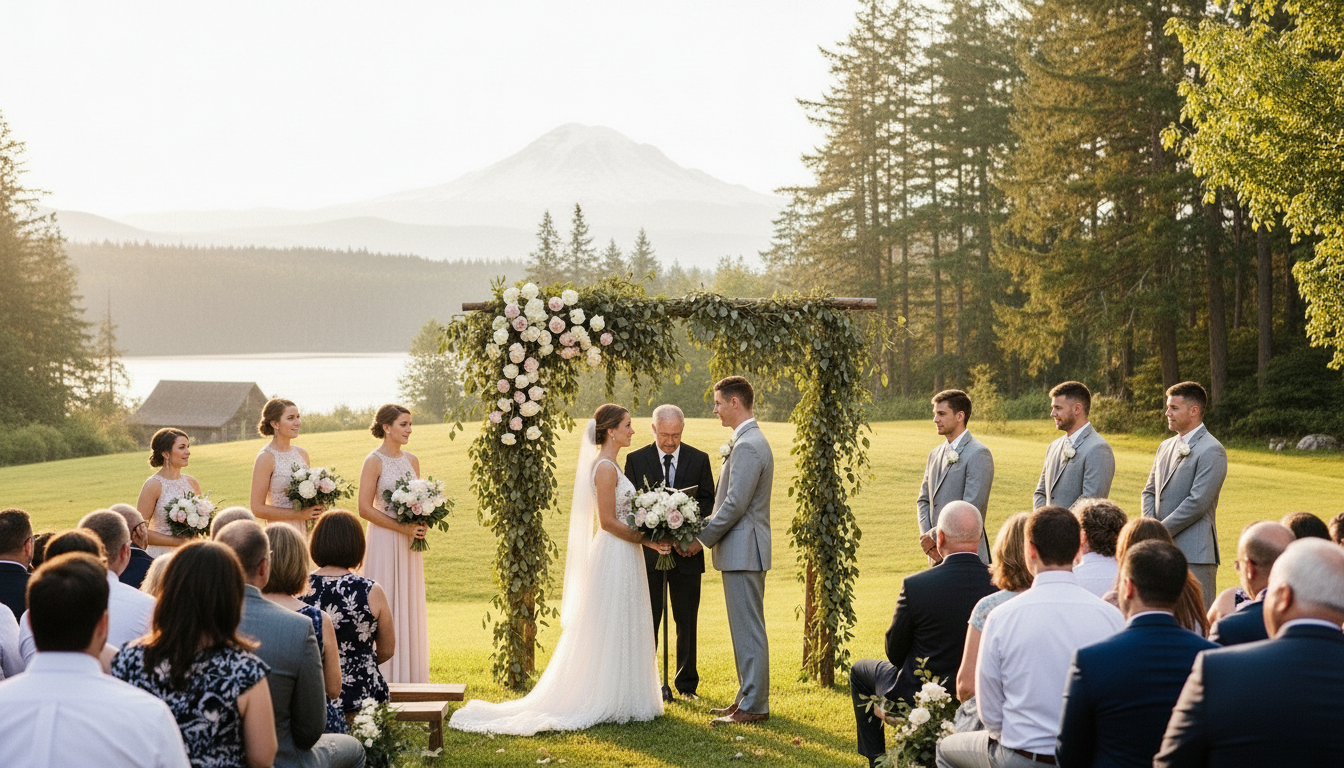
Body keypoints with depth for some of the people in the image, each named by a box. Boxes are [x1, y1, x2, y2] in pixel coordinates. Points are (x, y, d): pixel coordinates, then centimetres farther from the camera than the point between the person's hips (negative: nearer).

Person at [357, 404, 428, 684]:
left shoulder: (412, 460, 10)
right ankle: (383, 674, 1)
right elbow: (365, 508, -13)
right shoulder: (374, 461, -9)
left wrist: (422, 524, -2)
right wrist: (402, 527, -16)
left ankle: (408, 673, 16)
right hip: (384, 540, -6)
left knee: (409, 604, 9)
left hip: (409, 544, 7)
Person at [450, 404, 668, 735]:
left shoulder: (604, 465, 14)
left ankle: (612, 701, 18)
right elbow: (608, 521, -20)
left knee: (615, 630, 12)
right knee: (614, 629, -3)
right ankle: (610, 703, 3)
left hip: (620, 556, 10)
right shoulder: (606, 468, -16)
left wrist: (647, 538, 8)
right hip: (615, 556, -10)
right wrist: (646, 540, -12)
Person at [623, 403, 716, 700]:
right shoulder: (636, 459, 2)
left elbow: (709, 500, 5)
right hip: (648, 552, -1)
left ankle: (687, 684, 17)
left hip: (686, 553, 1)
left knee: (687, 622, 7)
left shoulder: (699, 459, 4)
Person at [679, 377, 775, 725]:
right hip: (742, 550, 11)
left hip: (743, 551, -11)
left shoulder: (747, 446, -17)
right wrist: (705, 528, 12)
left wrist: (702, 538, -12)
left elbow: (735, 504, -21)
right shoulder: (749, 441, 16)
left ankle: (753, 706, -1)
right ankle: (747, 698, 21)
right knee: (745, 629, 14)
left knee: (748, 630, -5)